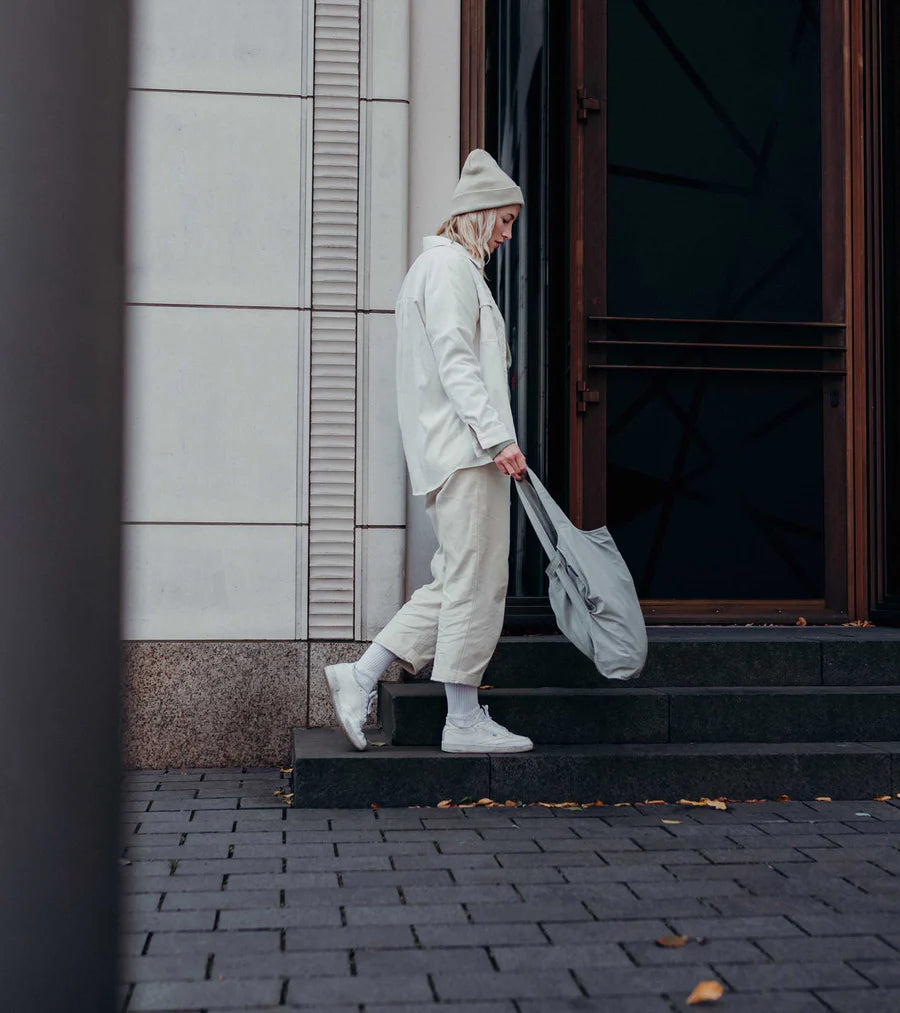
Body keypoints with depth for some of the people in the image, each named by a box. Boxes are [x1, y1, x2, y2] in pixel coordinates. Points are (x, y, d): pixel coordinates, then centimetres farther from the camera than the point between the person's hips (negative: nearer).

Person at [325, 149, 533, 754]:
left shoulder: (454, 265, 25)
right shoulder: (449, 263, -7)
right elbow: (455, 362, -17)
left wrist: (494, 437, 23)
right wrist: (498, 436, -22)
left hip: (461, 449, 10)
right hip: (464, 448, -10)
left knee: (460, 581, 10)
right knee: (476, 580, -5)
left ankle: (362, 676, 12)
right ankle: (464, 721, 3)